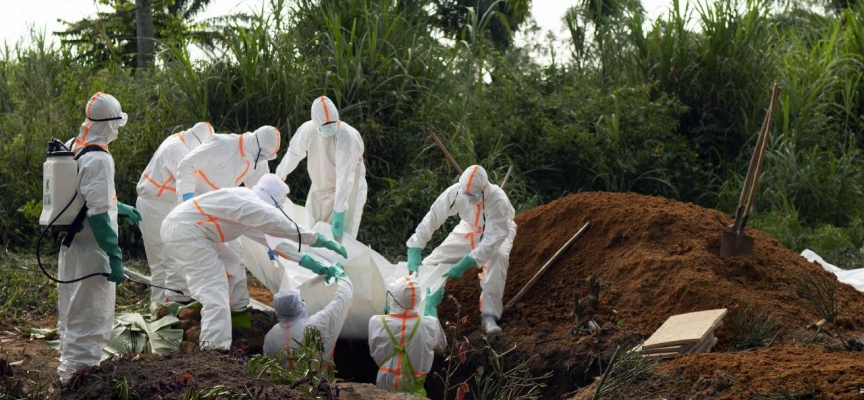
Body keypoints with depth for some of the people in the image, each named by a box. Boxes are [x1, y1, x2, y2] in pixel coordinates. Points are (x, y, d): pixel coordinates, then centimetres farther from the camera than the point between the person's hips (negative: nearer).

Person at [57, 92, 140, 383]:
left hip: (70, 246, 9)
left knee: (72, 312, 20)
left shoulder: (71, 149, 6)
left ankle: (69, 365, 32)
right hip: (92, 250, -9)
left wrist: (120, 208, 26)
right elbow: (98, 214, -24)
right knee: (91, 316, 0)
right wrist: (114, 255, -21)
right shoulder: (99, 159, -21)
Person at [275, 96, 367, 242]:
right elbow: (293, 153, 7)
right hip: (319, 190, 6)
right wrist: (278, 177, 20)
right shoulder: (307, 130, -14)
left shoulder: (347, 136, -30)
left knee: (338, 239, -14)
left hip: (346, 191, -6)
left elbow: (345, 177, -35)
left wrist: (339, 213, -40)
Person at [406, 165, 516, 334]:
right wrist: (414, 253, -36)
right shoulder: (455, 192, -32)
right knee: (435, 259, -5)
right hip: (469, 229, 4)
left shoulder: (498, 200, -41)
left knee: (498, 257, -35)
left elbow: (492, 240, -42)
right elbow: (432, 219, -28)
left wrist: (463, 265, -48)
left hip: (497, 231, -4)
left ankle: (489, 315, -28)